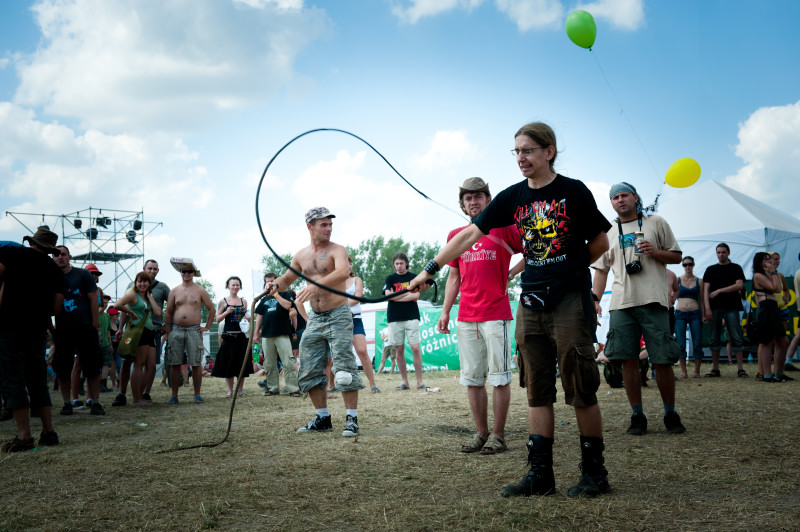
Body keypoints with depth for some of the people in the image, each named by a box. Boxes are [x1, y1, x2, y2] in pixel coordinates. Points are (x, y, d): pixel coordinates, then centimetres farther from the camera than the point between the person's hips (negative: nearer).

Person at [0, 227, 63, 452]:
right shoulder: (55, 270, 11)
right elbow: (56, 308, 8)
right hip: (38, 330, 5)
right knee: (38, 381, 13)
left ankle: (24, 435, -8)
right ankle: (49, 432, 11)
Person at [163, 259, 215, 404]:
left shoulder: (200, 291, 7)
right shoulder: (174, 291, 11)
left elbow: (212, 309, 11)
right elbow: (169, 311, 11)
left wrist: (207, 327, 4)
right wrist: (167, 327, -1)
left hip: (194, 331, -1)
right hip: (176, 330, 1)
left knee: (196, 364, -2)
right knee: (175, 364, 0)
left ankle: (197, 395, 5)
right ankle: (174, 395, 6)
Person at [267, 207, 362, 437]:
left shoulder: (337, 250, -8)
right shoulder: (301, 256, 10)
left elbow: (343, 272, -31)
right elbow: (287, 279, 25)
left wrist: (316, 286, -44)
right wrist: (275, 284, 1)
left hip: (338, 316, -6)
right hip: (314, 319, 7)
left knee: (344, 368, -11)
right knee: (309, 371, 7)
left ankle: (351, 419, -4)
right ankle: (322, 418, 18)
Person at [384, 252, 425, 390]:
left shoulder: (413, 277, 9)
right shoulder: (390, 279, 11)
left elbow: (416, 296, -4)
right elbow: (388, 295, -5)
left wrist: (396, 296, -6)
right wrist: (408, 292, -3)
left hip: (411, 317, -1)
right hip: (395, 319, 1)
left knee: (415, 349, -8)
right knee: (399, 350, 2)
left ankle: (419, 381, -4)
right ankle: (404, 381, 7)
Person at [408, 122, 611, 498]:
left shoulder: (573, 191, -3)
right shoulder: (512, 197, 7)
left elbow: (600, 243, 3)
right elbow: (469, 235, 4)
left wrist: (567, 269, 5)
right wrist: (430, 269, 0)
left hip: (571, 301, -4)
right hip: (531, 303, 5)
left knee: (581, 390, 0)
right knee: (537, 392, 6)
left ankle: (594, 472, 11)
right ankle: (540, 474, 12)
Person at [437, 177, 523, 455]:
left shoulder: (504, 228, 1)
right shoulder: (455, 236, 14)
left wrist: (511, 273, -5)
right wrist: (445, 312, 12)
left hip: (496, 315, -4)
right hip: (466, 318, 5)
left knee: (499, 377, -2)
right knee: (472, 379, 6)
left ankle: (498, 435, 5)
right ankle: (481, 433, 15)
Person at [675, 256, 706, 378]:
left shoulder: (699, 281, 9)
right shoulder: (678, 280, 8)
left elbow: (701, 299, 11)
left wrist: (704, 315, 1)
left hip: (695, 314, 0)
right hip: (680, 314, 0)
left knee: (697, 344, -2)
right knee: (681, 344, -4)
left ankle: (697, 371, 7)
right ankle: (683, 371, 4)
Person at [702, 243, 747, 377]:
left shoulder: (735, 268, 9)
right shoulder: (710, 270, 14)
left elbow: (739, 285, -5)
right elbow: (706, 289, 6)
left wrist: (719, 291, -9)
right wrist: (707, 308, -6)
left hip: (731, 307, -2)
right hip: (715, 308, 2)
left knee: (736, 338, -5)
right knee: (715, 339, 2)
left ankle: (740, 368, -3)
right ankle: (715, 369, 7)